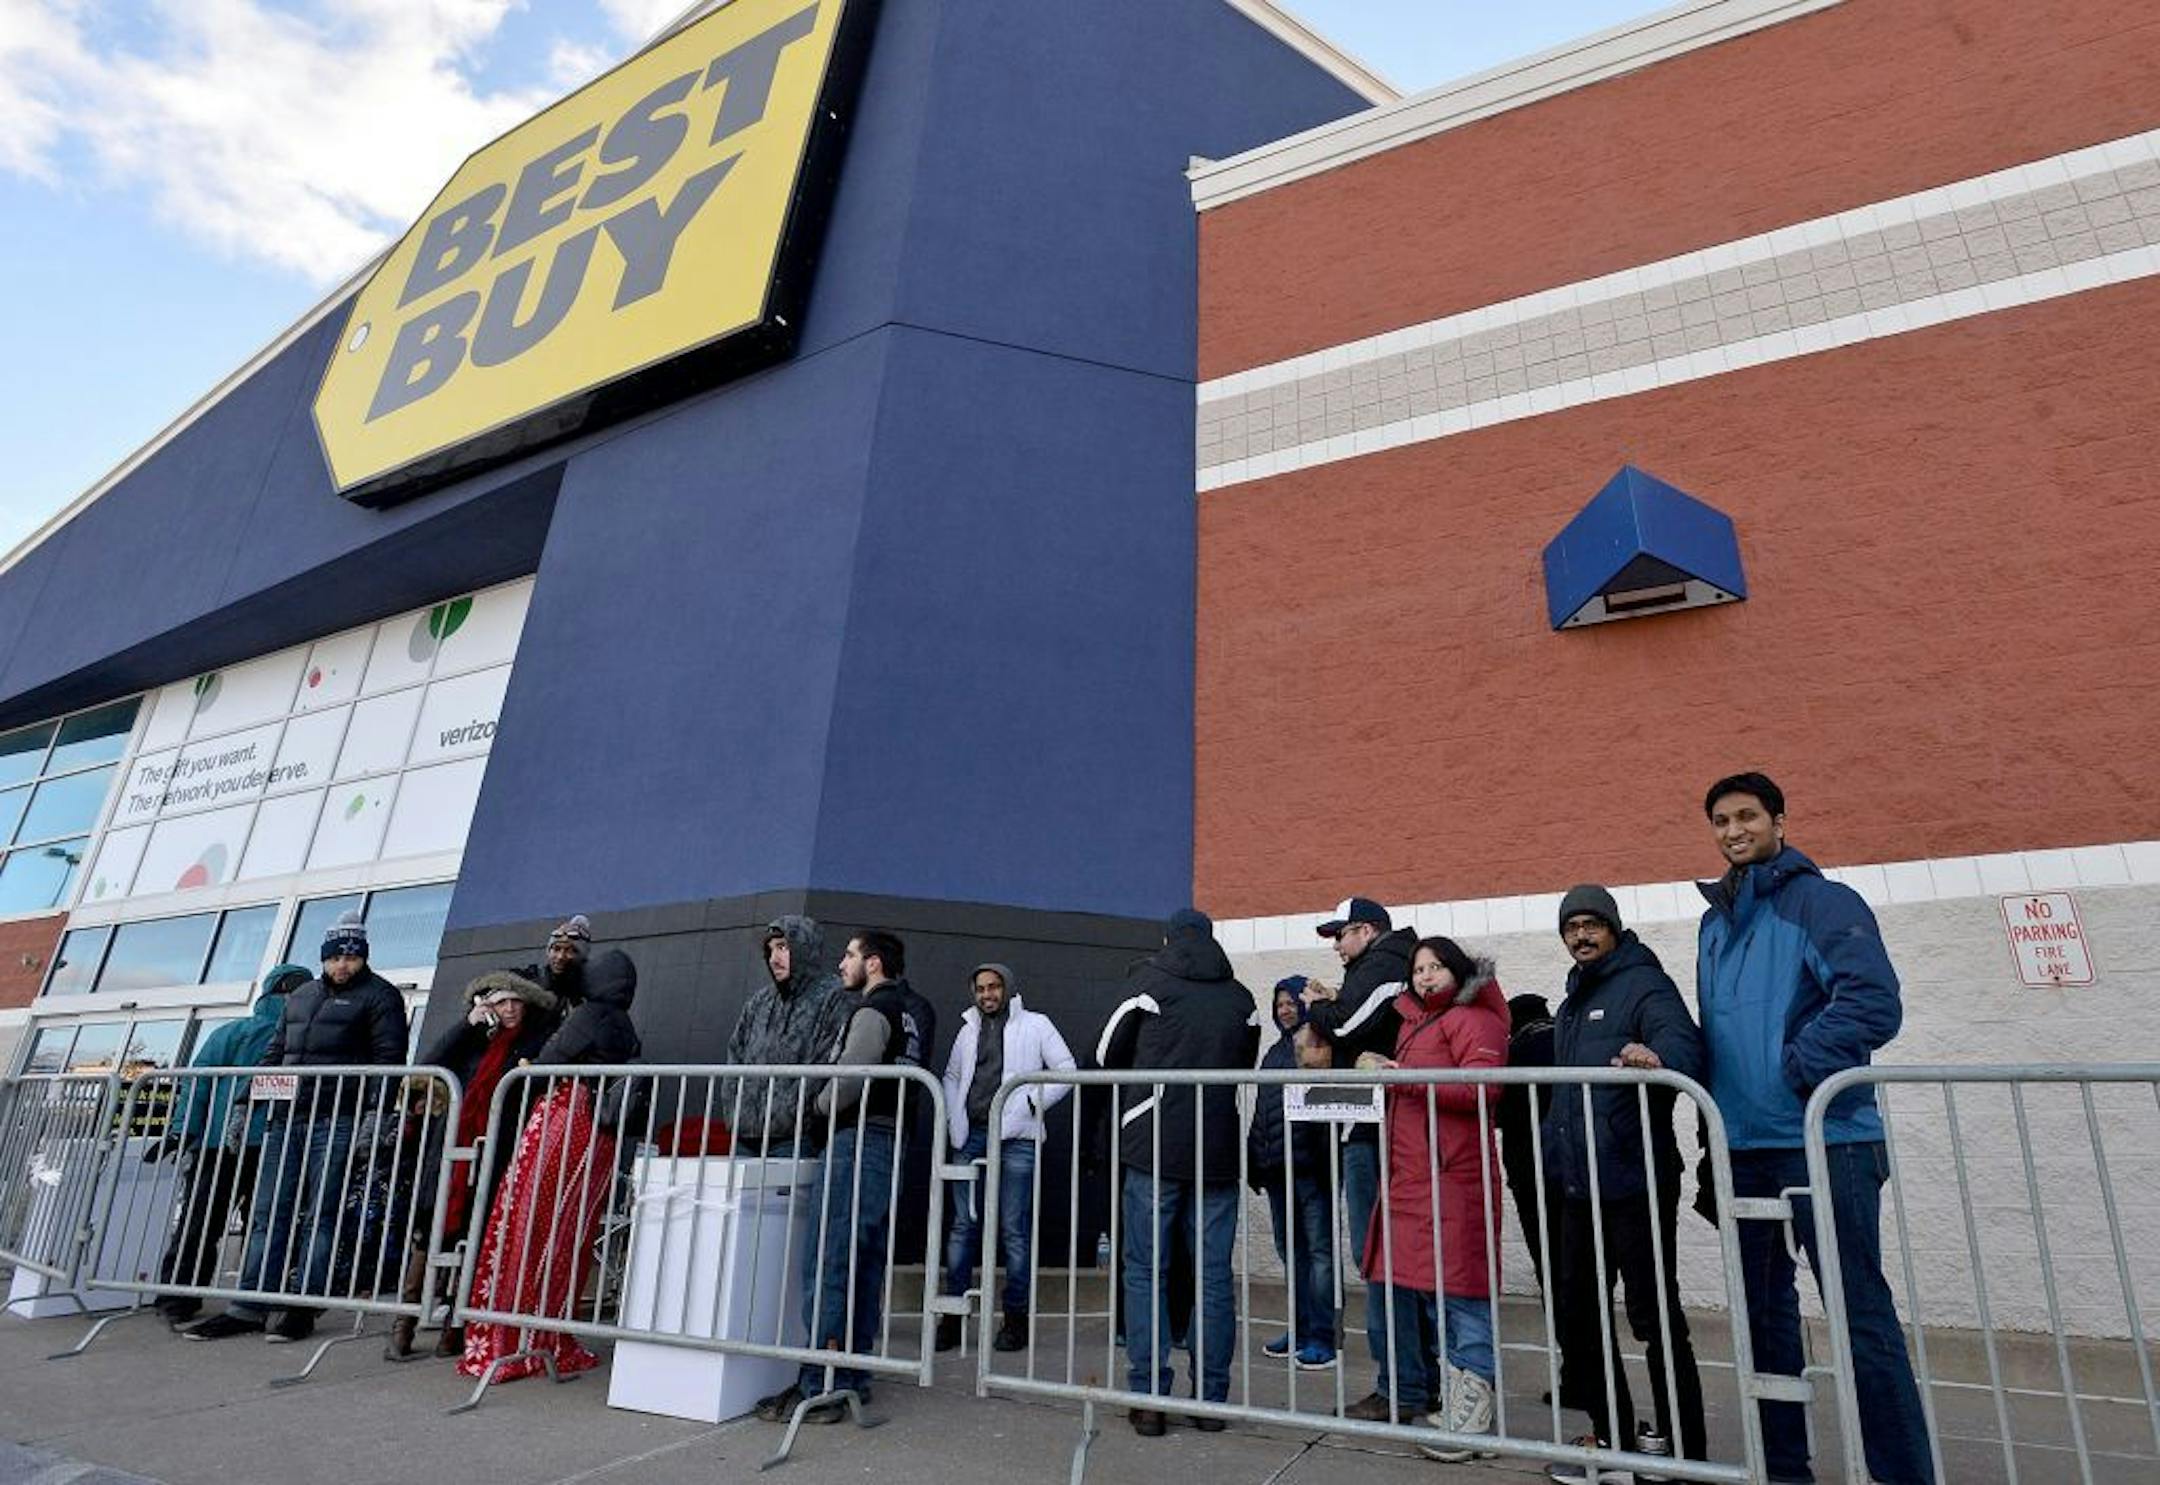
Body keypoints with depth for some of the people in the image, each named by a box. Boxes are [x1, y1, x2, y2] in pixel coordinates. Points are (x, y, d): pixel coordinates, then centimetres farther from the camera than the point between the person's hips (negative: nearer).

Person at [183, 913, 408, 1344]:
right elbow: (274, 1052, 25)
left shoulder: (379, 995, -1)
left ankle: (303, 1306, 5)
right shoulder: (301, 996, 20)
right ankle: (249, 1307, 14)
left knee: (320, 1214, -1)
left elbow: (389, 1058, -9)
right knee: (269, 1211, 7)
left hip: (338, 1119, -6)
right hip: (286, 1115, 6)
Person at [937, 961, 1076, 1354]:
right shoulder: (969, 1029, 18)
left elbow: (1066, 1070, 2)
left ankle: (1015, 1318, 10)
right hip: (969, 1135, 4)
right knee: (963, 1225, 6)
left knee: (1014, 1230, 0)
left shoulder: (1035, 1025, 5)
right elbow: (951, 1076, 23)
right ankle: (953, 1315, 14)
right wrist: (952, 1115, 8)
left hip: (1015, 1136, -4)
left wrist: (1034, 1103, -6)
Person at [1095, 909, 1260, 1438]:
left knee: (1146, 1270, 5)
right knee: (1214, 1275, 9)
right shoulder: (1241, 998, 8)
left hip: (1153, 1145, -3)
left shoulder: (1151, 983, -1)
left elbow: (1107, 1057, 7)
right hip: (1218, 1151, 3)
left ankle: (1150, 1399, 5)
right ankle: (1211, 1399, 14)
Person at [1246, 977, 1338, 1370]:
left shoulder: (1320, 1043, -3)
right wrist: (1255, 1160, 20)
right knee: (1290, 1248, 13)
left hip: (1309, 1161, -8)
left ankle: (1323, 1336, 3)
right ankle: (1300, 1329, 22)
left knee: (1319, 1248, -3)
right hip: (1276, 1165, 8)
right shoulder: (1276, 1051, 20)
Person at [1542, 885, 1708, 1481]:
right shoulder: (1572, 1002, 17)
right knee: (1579, 1310, 15)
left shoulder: (1644, 984, -9)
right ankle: (1611, 1434, 29)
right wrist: (1555, 1157, 22)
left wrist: (1657, 1058, -50)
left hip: (1634, 1182, -9)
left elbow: (1682, 1041, -29)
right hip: (1578, 1185, 9)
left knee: (1655, 1316, 1)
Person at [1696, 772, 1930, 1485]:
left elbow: (1875, 1001, -18)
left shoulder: (1823, 901, -6)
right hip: (1743, 1146, 7)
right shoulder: (1715, 922, 15)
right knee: (1766, 1312, 14)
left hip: (1823, 1140, -7)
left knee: (1862, 1316, -3)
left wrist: (1796, 1067, -19)